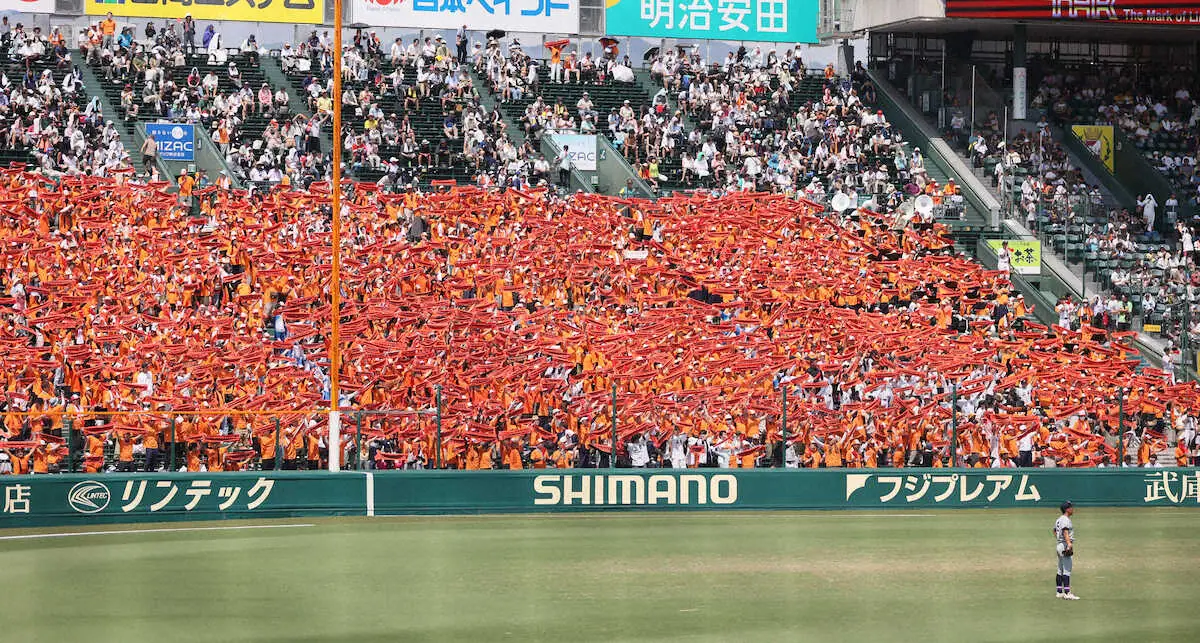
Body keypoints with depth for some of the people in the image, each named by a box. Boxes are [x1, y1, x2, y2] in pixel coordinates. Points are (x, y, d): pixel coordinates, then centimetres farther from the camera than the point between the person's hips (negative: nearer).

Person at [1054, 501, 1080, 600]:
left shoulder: (1058, 520, 16)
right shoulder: (1066, 520, -14)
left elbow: (1055, 532, 26)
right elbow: (1065, 531, -29)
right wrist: (1069, 543, -41)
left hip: (1059, 545, 10)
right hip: (1065, 545, -10)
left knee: (1060, 571, 13)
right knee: (1067, 570, -12)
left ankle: (1059, 592, 17)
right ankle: (1067, 593, -16)